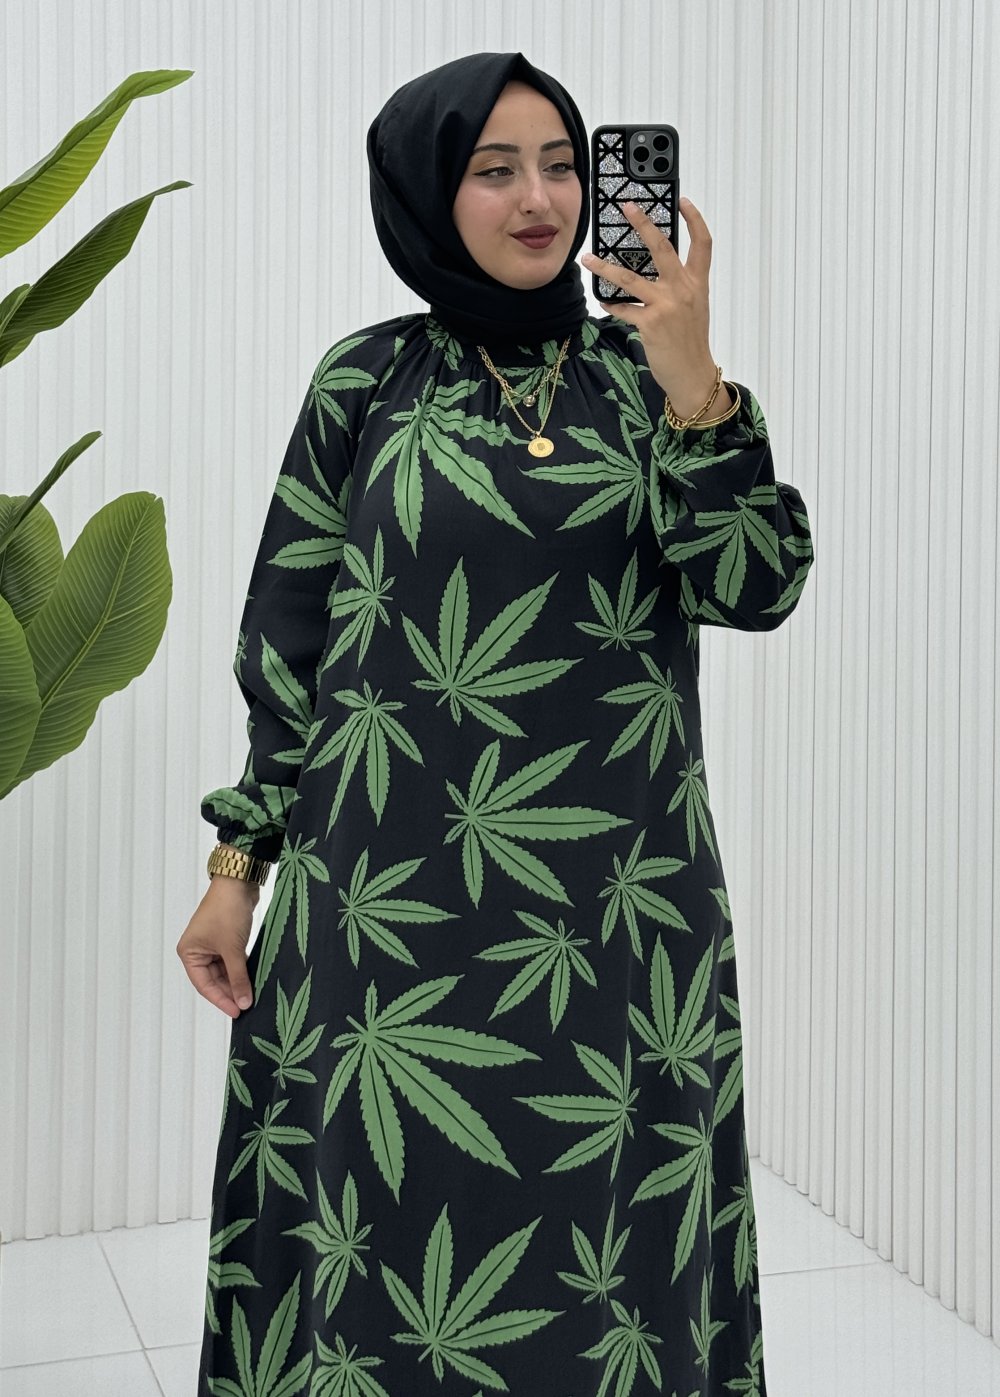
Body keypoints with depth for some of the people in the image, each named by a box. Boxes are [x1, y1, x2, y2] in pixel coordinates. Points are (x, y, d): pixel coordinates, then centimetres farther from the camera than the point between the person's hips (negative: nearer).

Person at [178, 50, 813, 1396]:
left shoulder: (644, 370, 5)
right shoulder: (368, 381, 2)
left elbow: (758, 588, -6)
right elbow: (287, 634, 4)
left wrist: (693, 385, -17)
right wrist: (238, 864, 2)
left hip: (618, 901, 1)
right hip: (396, 897, -1)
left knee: (606, 1232, 8)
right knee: (390, 1230, 7)